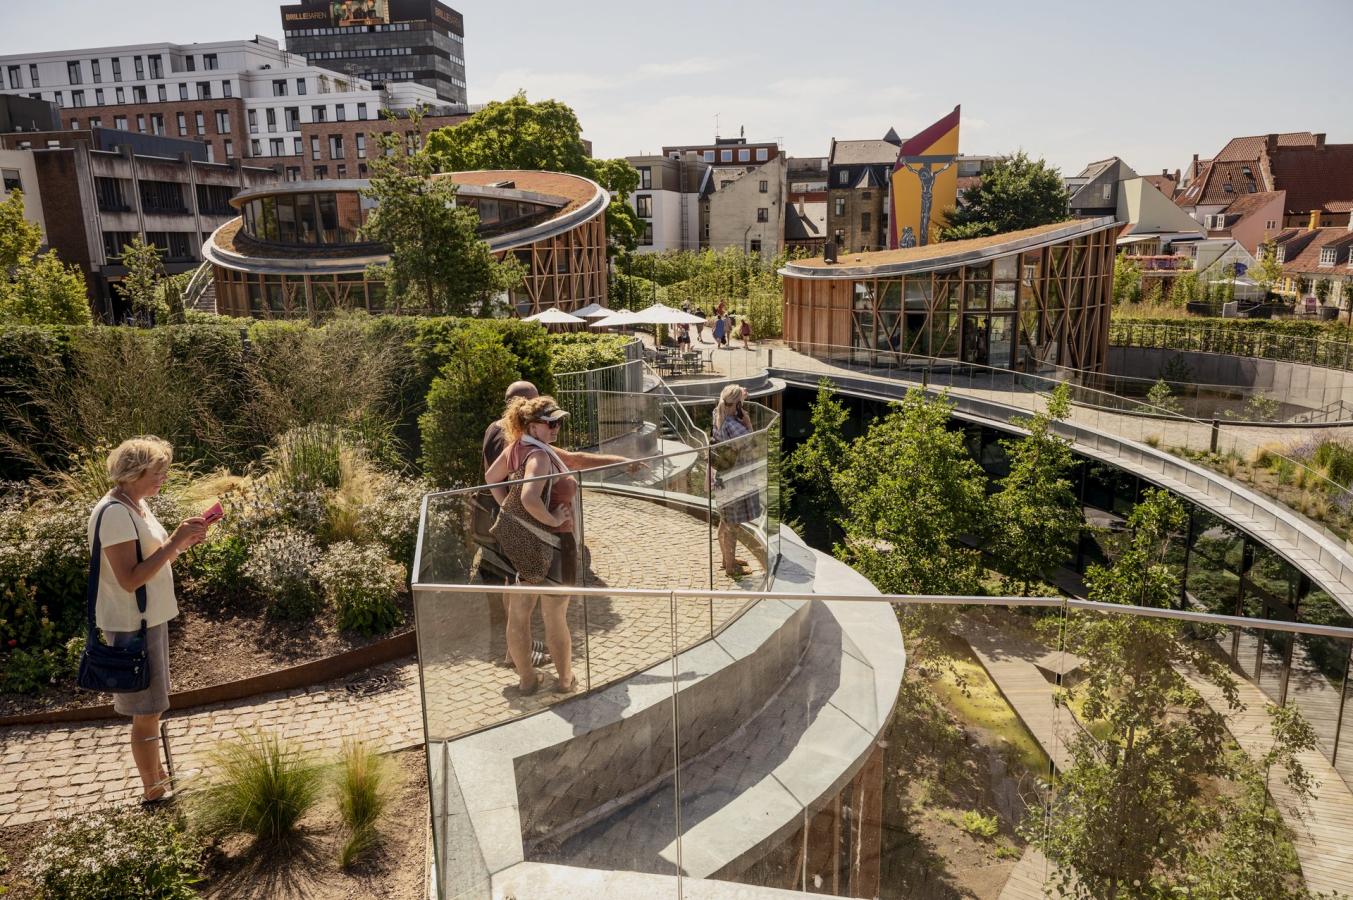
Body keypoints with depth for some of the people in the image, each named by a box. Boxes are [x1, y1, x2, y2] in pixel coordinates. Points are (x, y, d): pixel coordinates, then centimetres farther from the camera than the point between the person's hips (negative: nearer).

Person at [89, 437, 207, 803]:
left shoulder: (136, 505, 8)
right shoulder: (114, 513, -22)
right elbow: (130, 579, -26)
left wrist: (182, 540, -2)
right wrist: (175, 542, -27)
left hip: (150, 618, 10)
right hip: (131, 624, -10)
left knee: (152, 707, 20)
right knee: (146, 713, 2)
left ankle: (158, 775, 35)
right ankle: (153, 794, 15)